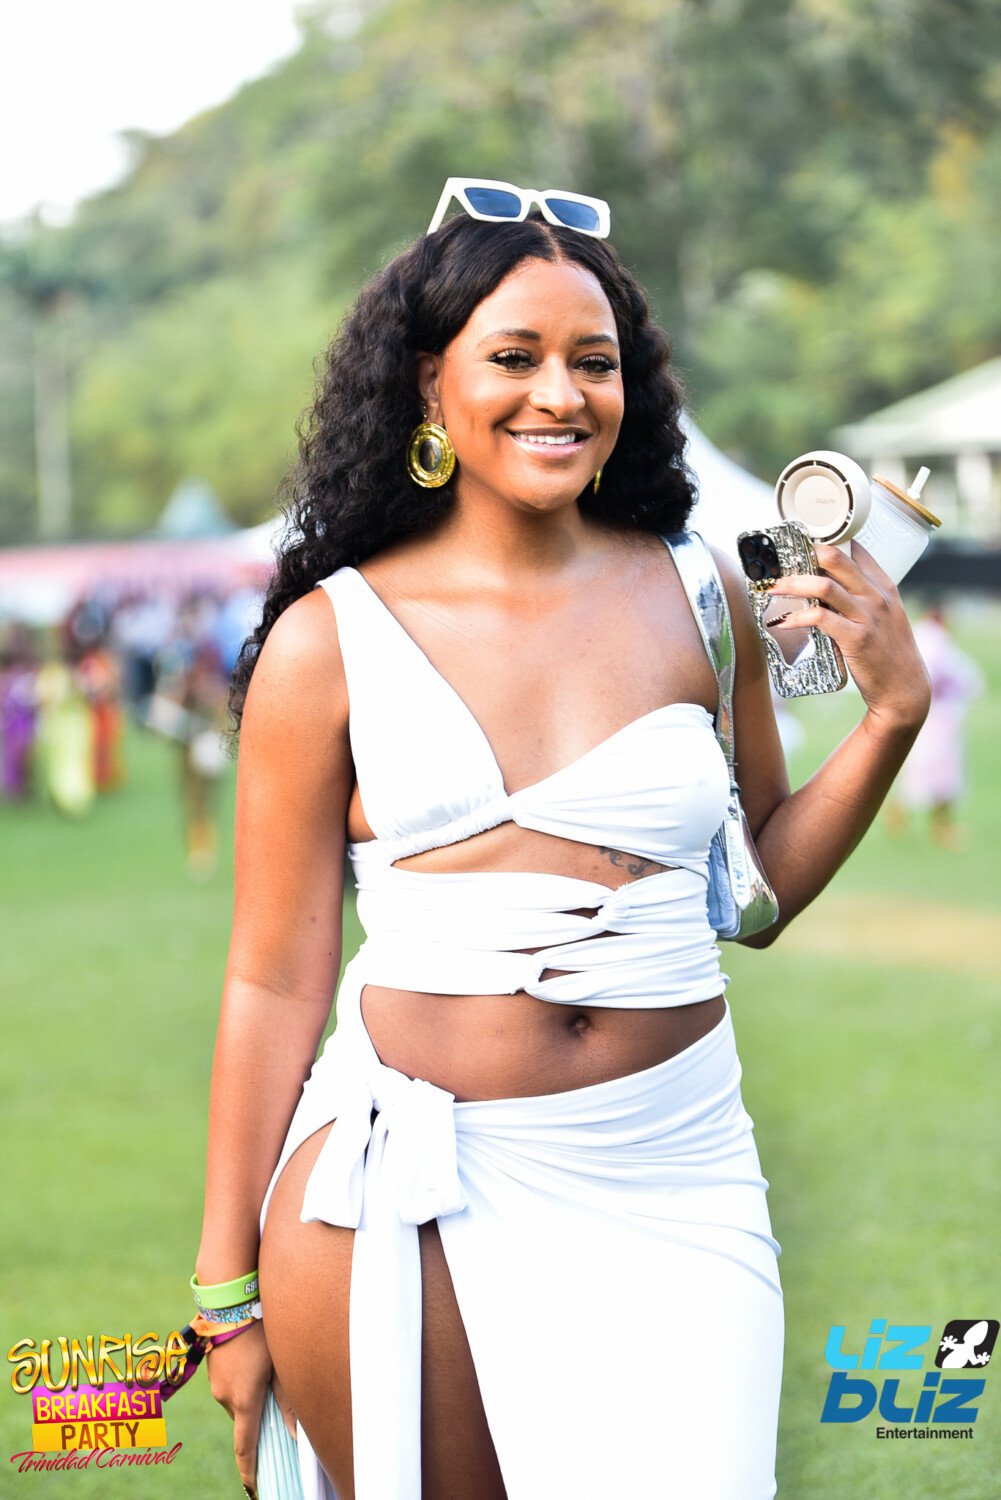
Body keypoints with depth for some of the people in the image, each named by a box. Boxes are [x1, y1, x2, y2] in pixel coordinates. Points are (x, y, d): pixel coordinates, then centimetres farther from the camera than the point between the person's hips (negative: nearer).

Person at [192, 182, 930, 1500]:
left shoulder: (699, 601, 8)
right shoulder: (331, 641, 1)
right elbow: (276, 983, 2)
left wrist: (892, 713, 5)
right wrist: (229, 1286, 4)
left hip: (669, 1188, 2)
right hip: (401, 1192, -2)